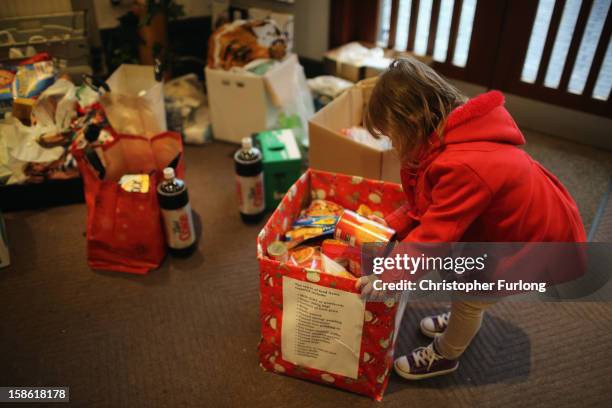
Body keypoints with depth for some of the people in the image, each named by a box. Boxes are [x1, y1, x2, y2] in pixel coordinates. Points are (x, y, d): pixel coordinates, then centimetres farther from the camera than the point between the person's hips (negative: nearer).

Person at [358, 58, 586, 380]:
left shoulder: (464, 167, -39)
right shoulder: (451, 136, -9)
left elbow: (433, 237, -32)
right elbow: (428, 206, -2)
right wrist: (390, 226, -11)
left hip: (541, 244, -8)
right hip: (532, 217, 8)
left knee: (470, 296, 7)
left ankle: (445, 355, 34)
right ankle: (463, 322, 49)